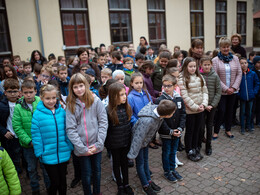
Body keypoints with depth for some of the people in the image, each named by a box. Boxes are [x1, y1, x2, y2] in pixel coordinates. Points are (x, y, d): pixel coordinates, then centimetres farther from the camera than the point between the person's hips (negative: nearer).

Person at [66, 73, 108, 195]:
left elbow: (103, 122, -6)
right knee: (86, 174, 12)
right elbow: (71, 129, -7)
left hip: (96, 146, 1)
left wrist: (98, 143, -13)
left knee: (97, 171, 18)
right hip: (82, 148, -1)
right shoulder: (71, 105, -3)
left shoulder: (96, 101, -4)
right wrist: (82, 148, -14)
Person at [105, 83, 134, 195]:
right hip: (115, 144, -4)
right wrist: (107, 143, -9)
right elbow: (105, 129, -12)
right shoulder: (108, 111, -20)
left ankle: (126, 184, 36)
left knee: (124, 162, 19)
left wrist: (130, 137, 9)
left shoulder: (127, 107, -6)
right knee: (116, 163, 15)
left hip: (126, 141, 4)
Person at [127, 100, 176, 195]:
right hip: (138, 141, -7)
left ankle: (149, 180, 41)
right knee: (140, 163, 11)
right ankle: (146, 185, 29)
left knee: (145, 160, 23)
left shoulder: (158, 109, -23)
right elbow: (138, 138, -36)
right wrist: (132, 154, -27)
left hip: (146, 140, 7)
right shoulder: (147, 121, -44)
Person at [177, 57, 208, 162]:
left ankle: (195, 148, 33)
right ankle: (189, 152, 22)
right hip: (189, 110, -5)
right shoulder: (182, 79, -12)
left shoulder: (200, 77, 8)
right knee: (189, 131, 7)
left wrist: (204, 104, -8)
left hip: (200, 110, 6)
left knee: (197, 129, 16)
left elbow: (205, 91, 7)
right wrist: (195, 107, -15)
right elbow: (184, 96, -17)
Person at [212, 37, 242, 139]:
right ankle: (216, 131, 14)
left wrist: (234, 87, -8)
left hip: (232, 91, 4)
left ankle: (228, 130, 30)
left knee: (230, 110, 14)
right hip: (221, 91, -4)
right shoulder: (215, 60, -8)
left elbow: (239, 74, 4)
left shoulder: (235, 58, 4)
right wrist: (225, 88, -14)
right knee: (221, 111, -2)